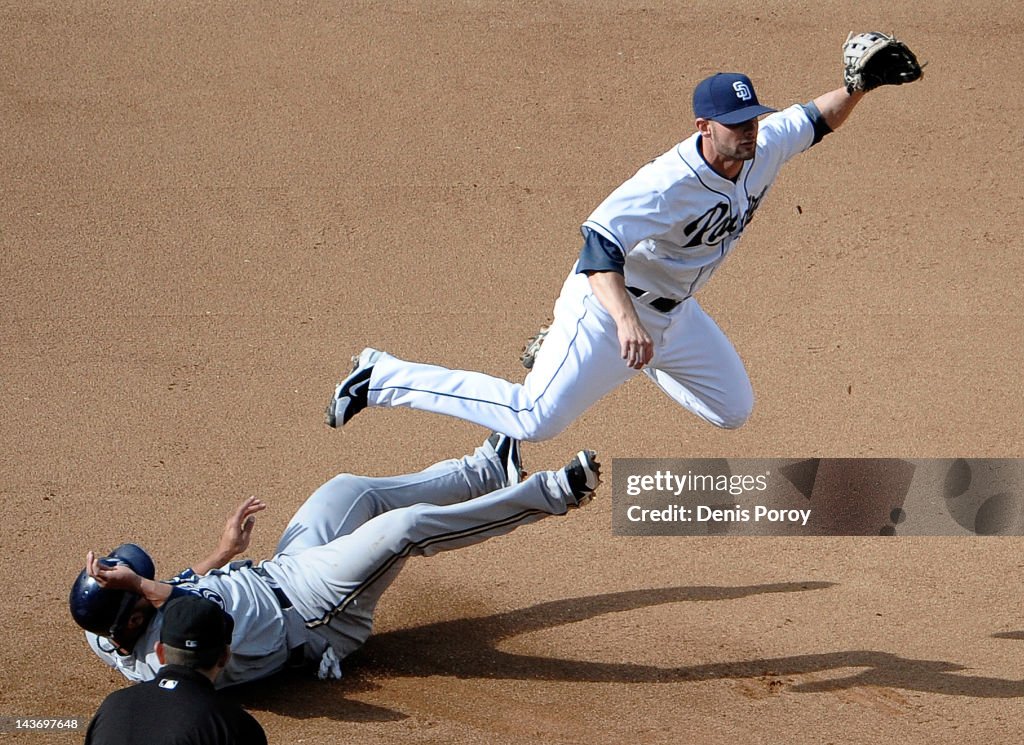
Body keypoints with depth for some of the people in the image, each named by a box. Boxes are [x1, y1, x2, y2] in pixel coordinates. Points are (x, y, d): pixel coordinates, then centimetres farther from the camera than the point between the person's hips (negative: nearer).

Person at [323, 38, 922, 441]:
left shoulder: (765, 148, -12)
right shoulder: (670, 184, -35)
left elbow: (821, 119, 6)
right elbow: (599, 245, -44)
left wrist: (859, 85, -15)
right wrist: (626, 321, -58)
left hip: (675, 316, 8)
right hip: (608, 307, -8)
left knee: (734, 411, 18)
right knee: (535, 420, -12)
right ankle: (384, 378, -1)